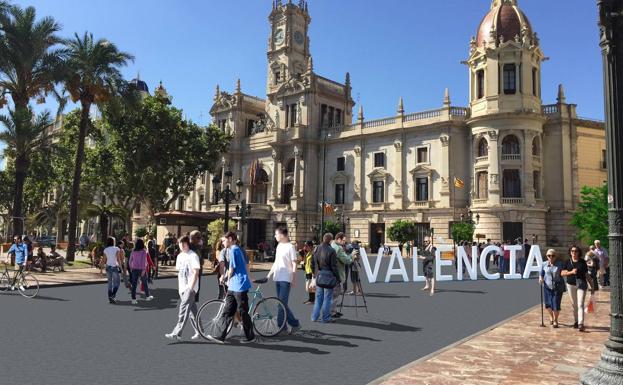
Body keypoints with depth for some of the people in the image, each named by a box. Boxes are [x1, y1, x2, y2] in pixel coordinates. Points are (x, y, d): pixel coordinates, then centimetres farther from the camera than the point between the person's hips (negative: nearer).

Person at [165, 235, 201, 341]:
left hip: (190, 287, -8)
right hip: (182, 288, 8)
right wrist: (179, 287, 16)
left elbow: (196, 272, -14)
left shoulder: (193, 256, -10)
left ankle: (176, 334, -12)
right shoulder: (180, 256, 14)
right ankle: (198, 331, 19)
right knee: (192, 310, 11)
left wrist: (191, 287, -19)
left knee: (183, 310, -12)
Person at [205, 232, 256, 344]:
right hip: (233, 286, 10)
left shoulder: (233, 250, -13)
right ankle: (220, 336, 12)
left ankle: (250, 337, 13)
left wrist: (228, 280, 5)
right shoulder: (237, 249, 16)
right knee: (227, 311, 9)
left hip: (239, 286, -10)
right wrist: (225, 276, 11)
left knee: (243, 312, 1)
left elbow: (232, 268, -12)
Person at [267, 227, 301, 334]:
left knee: (282, 303, -7)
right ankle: (294, 324, 18)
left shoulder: (290, 247, -10)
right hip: (278, 278, 8)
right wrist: (269, 275, 18)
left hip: (286, 279, -8)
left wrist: (294, 280, -14)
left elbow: (294, 264, -11)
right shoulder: (279, 246, 14)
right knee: (281, 303, 10)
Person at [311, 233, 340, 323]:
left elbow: (313, 263, 12)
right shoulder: (331, 251, -15)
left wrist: (314, 273, 27)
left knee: (318, 297, 16)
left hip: (318, 276, 6)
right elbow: (334, 267, -14)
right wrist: (338, 279, -6)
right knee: (327, 298, 4)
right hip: (328, 277, -6)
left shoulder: (317, 249, 4)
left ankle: (314, 317, 19)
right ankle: (326, 318, 11)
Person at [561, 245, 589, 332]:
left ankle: (581, 324, -17)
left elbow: (586, 274, 5)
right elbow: (562, 273, 0)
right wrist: (571, 272, -16)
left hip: (581, 285, -2)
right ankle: (576, 321, 28)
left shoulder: (582, 262, 1)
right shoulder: (568, 262, 3)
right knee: (574, 305, 12)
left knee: (580, 304, -11)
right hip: (571, 285, 2)